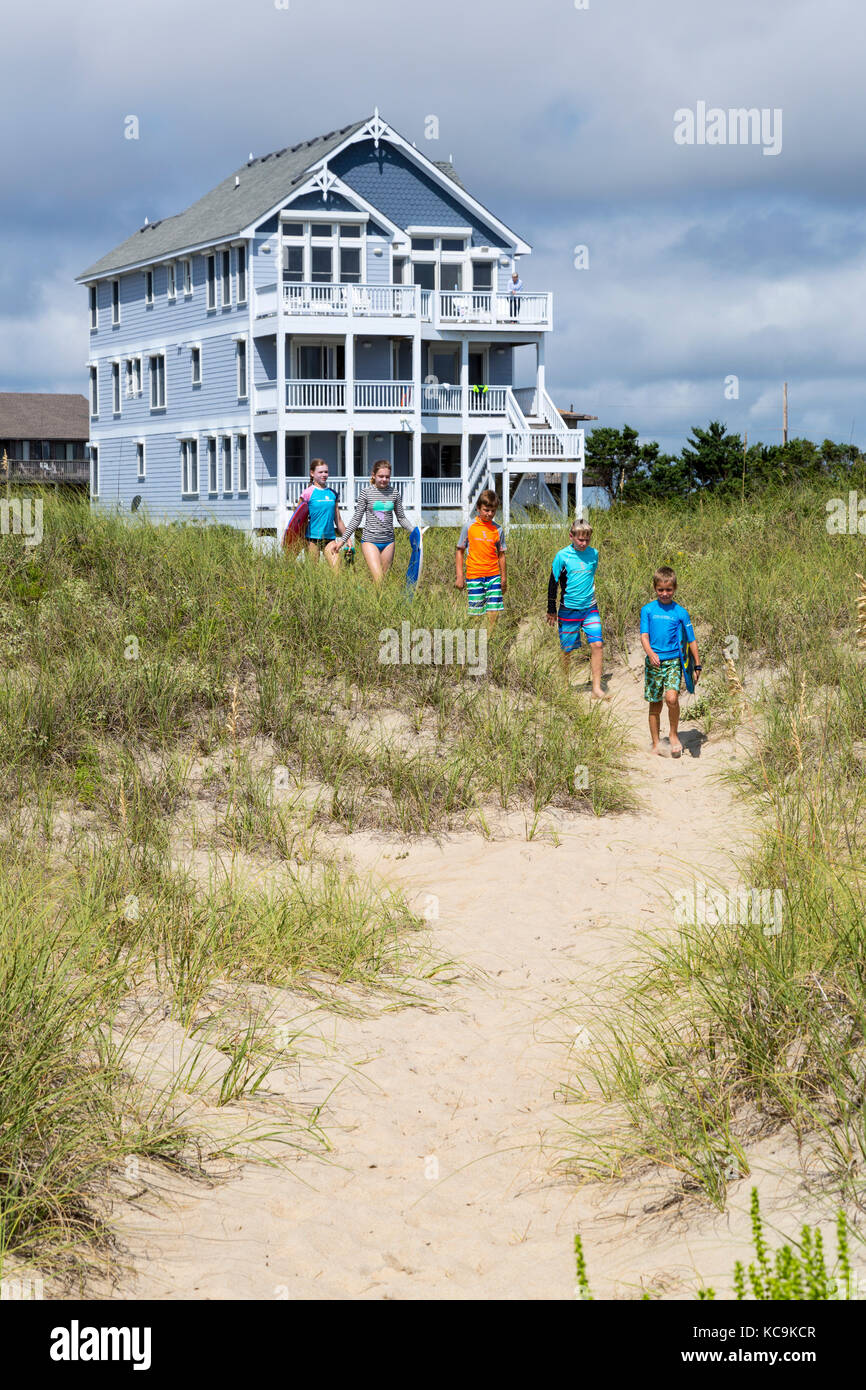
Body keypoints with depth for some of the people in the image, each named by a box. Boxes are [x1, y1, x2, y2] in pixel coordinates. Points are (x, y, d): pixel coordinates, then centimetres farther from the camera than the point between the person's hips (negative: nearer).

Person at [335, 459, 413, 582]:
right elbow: (357, 519, 4)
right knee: (378, 580, -17)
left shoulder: (394, 493, 7)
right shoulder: (366, 492, -1)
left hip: (388, 542, 3)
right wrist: (343, 540, 1)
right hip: (370, 541, -3)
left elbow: (401, 518, 14)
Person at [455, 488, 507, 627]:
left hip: (493, 576, 2)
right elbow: (460, 551, 6)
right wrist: (459, 576, 1)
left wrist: (504, 578, 10)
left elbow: (501, 554, 13)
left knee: (494, 612, -3)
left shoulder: (497, 530, 6)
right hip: (474, 576, -2)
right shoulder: (469, 527, 1)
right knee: (475, 613, -2)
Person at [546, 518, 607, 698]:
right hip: (569, 609, -3)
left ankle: (596, 689, -7)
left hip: (590, 608, 3)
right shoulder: (562, 556, -8)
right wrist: (551, 610, 1)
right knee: (567, 648, 6)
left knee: (597, 644, -10)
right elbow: (553, 582, -2)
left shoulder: (593, 554, 2)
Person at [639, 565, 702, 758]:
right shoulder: (647, 610, 3)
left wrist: (697, 666, 7)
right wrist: (651, 653, -25)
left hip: (673, 662, -1)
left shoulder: (680, 612, 2)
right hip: (653, 662, 1)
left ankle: (674, 735, -1)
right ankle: (656, 744, 18)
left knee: (671, 698, -22)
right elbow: (644, 635, -5)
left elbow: (691, 640, 8)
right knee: (655, 705, 7)